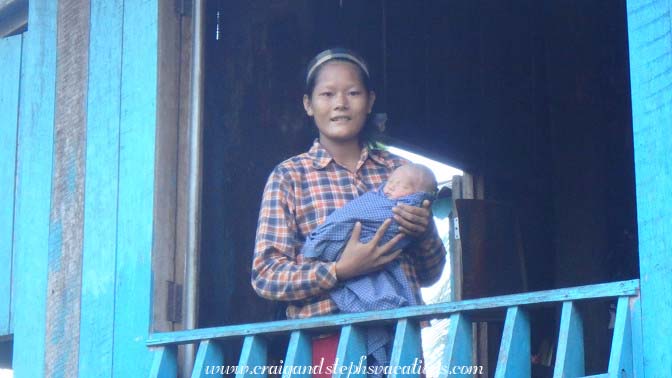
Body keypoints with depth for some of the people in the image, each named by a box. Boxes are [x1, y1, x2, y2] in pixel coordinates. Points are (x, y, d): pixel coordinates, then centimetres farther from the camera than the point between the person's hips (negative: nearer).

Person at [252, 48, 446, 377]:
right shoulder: (288, 177, 4)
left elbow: (430, 275, 15)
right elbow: (265, 275, -4)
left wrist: (426, 233, -6)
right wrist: (339, 271, -17)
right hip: (328, 343, -2)